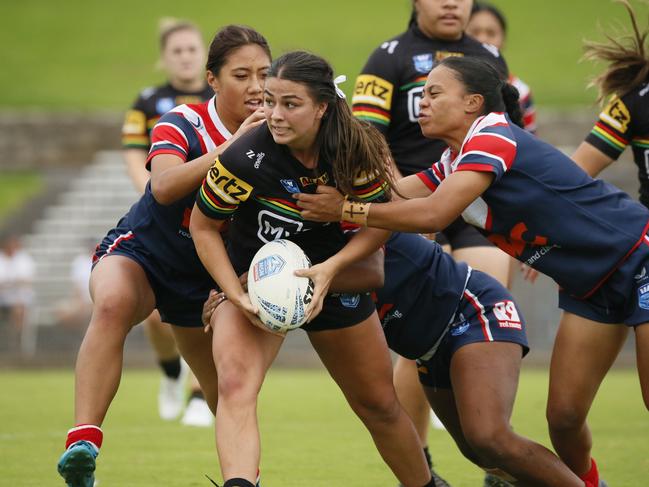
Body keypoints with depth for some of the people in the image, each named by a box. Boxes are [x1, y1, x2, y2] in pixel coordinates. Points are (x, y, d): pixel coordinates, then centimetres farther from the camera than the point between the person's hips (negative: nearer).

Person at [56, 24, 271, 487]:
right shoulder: (182, 124, -18)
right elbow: (164, 186, -37)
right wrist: (232, 146, -44)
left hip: (210, 276, 4)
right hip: (142, 251, -4)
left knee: (228, 388, 7)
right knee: (112, 304, -37)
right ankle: (83, 443, -46)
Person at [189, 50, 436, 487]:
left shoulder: (355, 150, -22)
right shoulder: (246, 159, -28)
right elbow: (203, 226, -13)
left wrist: (331, 267, -25)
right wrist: (237, 296, -22)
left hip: (331, 276, 3)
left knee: (379, 403, 14)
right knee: (235, 384, -30)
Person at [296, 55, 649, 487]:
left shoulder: (492, 136, -21)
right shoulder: (453, 163, 7)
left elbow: (433, 214, -31)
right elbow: (389, 193, 2)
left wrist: (345, 210, -24)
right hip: (590, 286, 9)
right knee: (564, 416, 3)